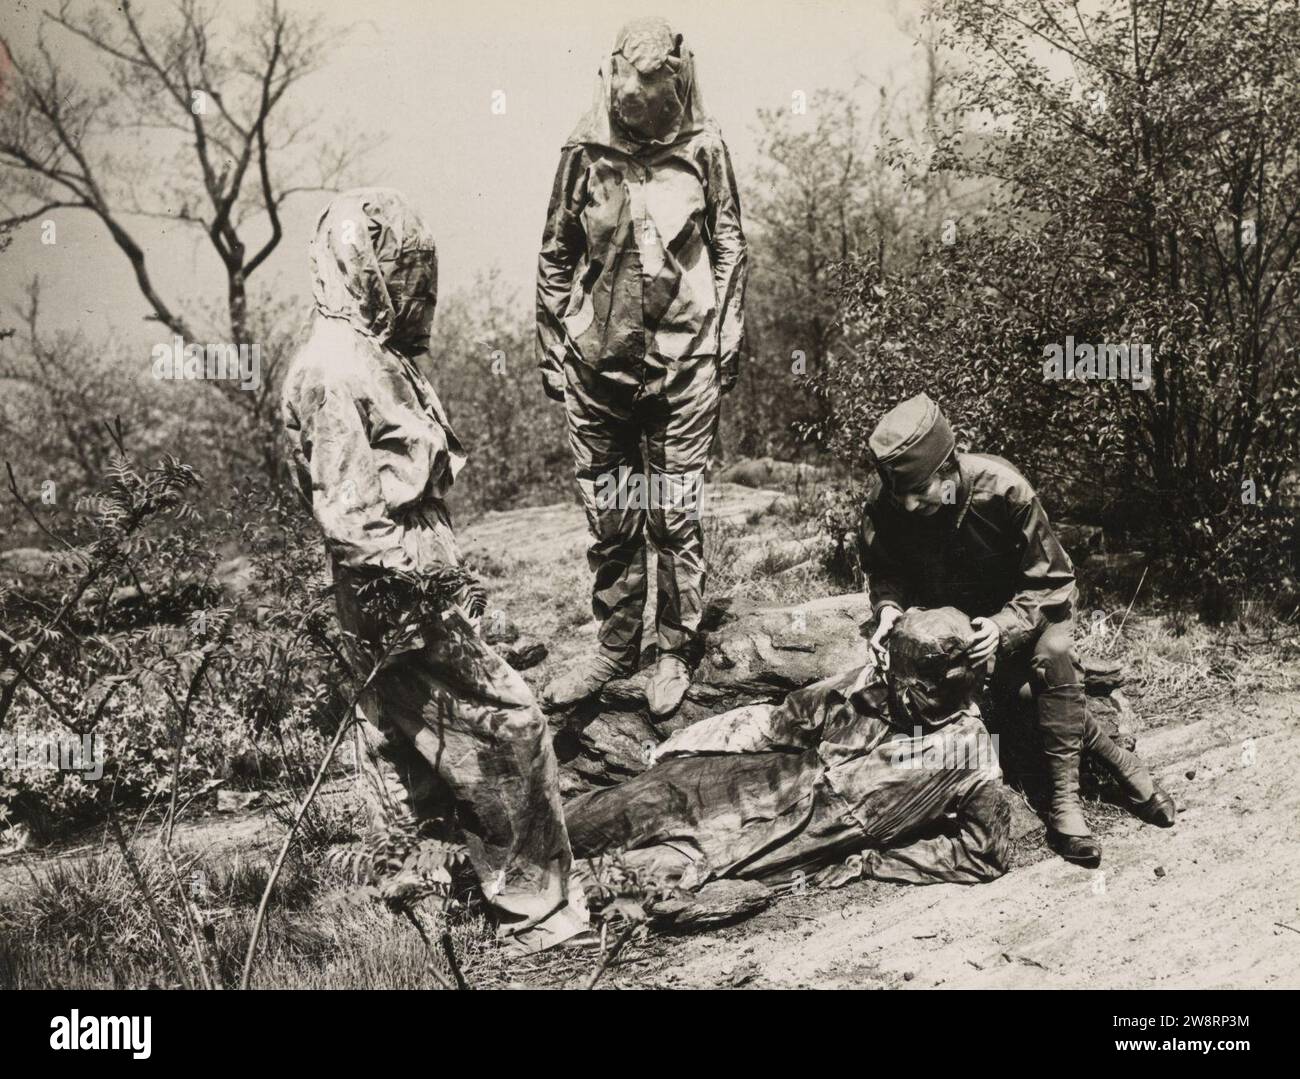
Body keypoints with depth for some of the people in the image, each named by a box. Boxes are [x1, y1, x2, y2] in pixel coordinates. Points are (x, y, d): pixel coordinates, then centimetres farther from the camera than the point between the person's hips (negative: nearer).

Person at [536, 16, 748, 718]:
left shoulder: (703, 149, -2)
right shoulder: (585, 152, 0)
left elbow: (730, 252, 6)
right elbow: (555, 257, 7)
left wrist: (728, 342, 3)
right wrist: (551, 351, 6)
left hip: (684, 363, -1)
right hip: (597, 365, 2)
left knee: (675, 515, 4)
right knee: (608, 516, 11)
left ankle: (677, 652, 20)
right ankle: (615, 646, 26)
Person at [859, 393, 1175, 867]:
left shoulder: (1002, 489, -31)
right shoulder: (883, 503, -24)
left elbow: (1049, 580, -22)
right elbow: (882, 571, -6)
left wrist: (1004, 626, -37)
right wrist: (888, 606, -29)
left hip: (1023, 606, -3)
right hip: (943, 612, 3)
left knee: (1054, 655, -32)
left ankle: (1065, 797, -26)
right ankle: (1110, 753, -11)